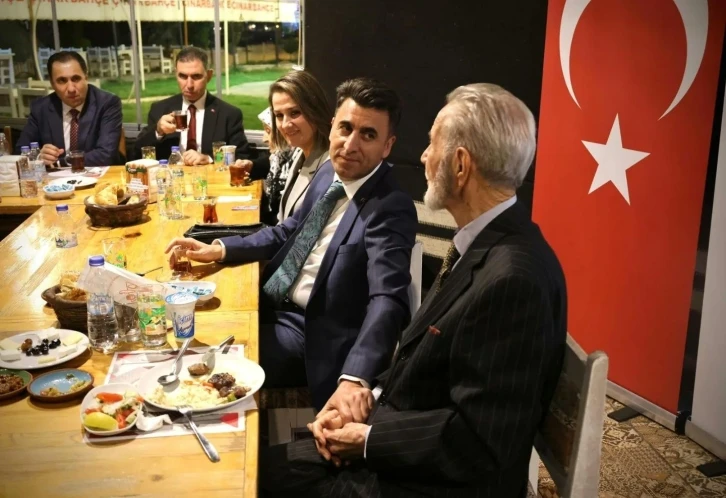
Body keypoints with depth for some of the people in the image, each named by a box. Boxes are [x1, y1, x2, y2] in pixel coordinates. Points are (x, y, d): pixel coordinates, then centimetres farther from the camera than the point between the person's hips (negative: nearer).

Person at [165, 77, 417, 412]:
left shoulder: (391, 209, -23)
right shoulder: (329, 172, 4)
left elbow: (387, 300, -35)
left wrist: (354, 378, -50)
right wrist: (218, 249, 3)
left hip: (306, 329, -8)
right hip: (271, 303, 8)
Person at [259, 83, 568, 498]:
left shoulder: (513, 278, -28)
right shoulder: (485, 244, 3)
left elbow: (476, 440, -26)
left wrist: (368, 438, -15)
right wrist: (374, 395, -4)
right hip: (410, 453, 8)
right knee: (275, 465, 9)